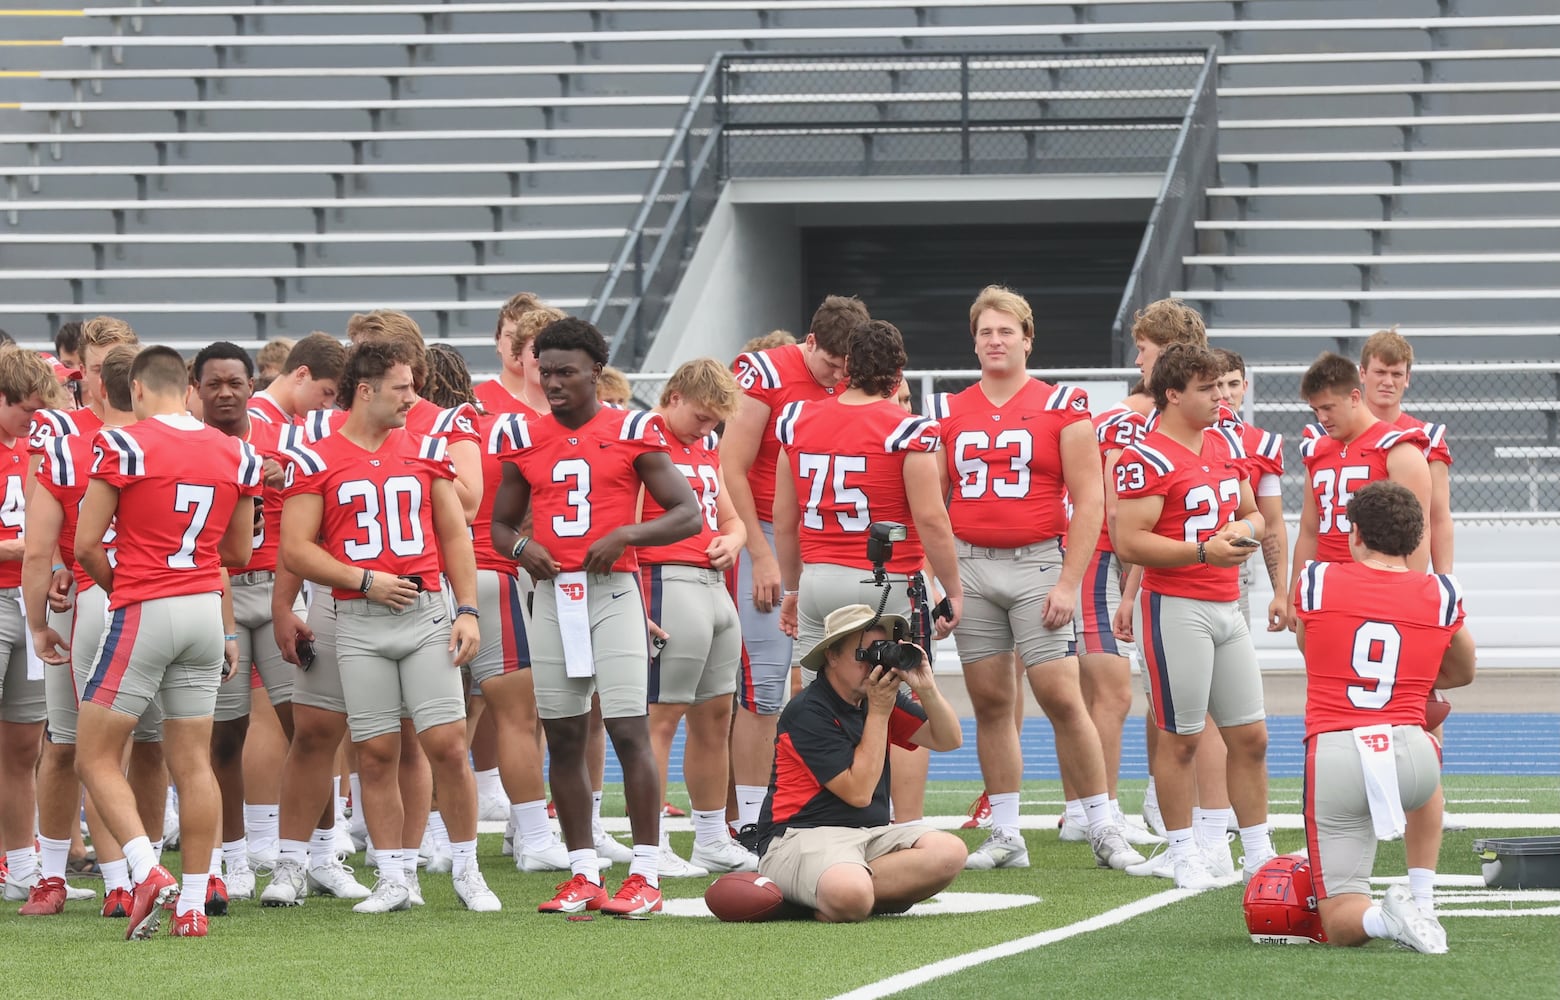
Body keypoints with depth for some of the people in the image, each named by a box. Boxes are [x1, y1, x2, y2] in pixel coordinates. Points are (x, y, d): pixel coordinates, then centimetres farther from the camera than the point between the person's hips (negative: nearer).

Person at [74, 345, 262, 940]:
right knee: (193, 763, 8)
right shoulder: (236, 455, 7)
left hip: (143, 613, -5)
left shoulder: (123, 445, -9)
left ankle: (147, 872, -16)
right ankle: (193, 904, 7)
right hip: (208, 610, 5)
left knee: (97, 758, 2)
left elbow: (87, 543, -8)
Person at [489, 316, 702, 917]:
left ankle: (644, 877, -6)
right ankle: (582, 875, 11)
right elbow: (501, 523, 20)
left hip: (612, 593, -4)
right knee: (563, 738, 5)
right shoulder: (525, 439, 11)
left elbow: (688, 514, 1)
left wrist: (624, 534, -14)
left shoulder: (631, 433, 0)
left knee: (629, 732, -9)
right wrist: (520, 546, -4)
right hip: (552, 593, 4)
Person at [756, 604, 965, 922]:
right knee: (851, 897, -41)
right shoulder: (807, 711, -12)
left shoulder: (880, 696, 13)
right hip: (802, 835, -9)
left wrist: (926, 689, -7)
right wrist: (879, 712, -12)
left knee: (948, 852, -20)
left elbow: (949, 740, 11)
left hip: (871, 835, 9)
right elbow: (858, 792, -16)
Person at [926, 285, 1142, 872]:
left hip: (1037, 563, -3)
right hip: (970, 566, 3)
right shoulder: (949, 413, 11)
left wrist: (1069, 582, -9)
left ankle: (1104, 829, -1)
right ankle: (1005, 837, 10)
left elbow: (1089, 500, -2)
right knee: (990, 702, 4)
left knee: (1061, 697, -10)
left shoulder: (1060, 407, 0)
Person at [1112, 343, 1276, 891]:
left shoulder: (1226, 445, 14)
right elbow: (1129, 541, -17)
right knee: (1180, 737, -2)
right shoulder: (1146, 459, -12)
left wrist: (1245, 527, 2)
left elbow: (1250, 512, 26)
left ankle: (1259, 854, 18)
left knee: (1250, 737, 9)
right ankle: (1184, 854, 8)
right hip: (1175, 609, -8)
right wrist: (1203, 551, -22)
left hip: (1226, 606, 8)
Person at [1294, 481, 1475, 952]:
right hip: (1411, 753, 2)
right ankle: (1420, 901, 25)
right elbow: (1462, 673, 28)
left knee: (1341, 924, 7)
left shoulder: (1316, 580, 5)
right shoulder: (1441, 595, 9)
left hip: (1333, 756, -2)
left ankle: (1383, 917, -30)